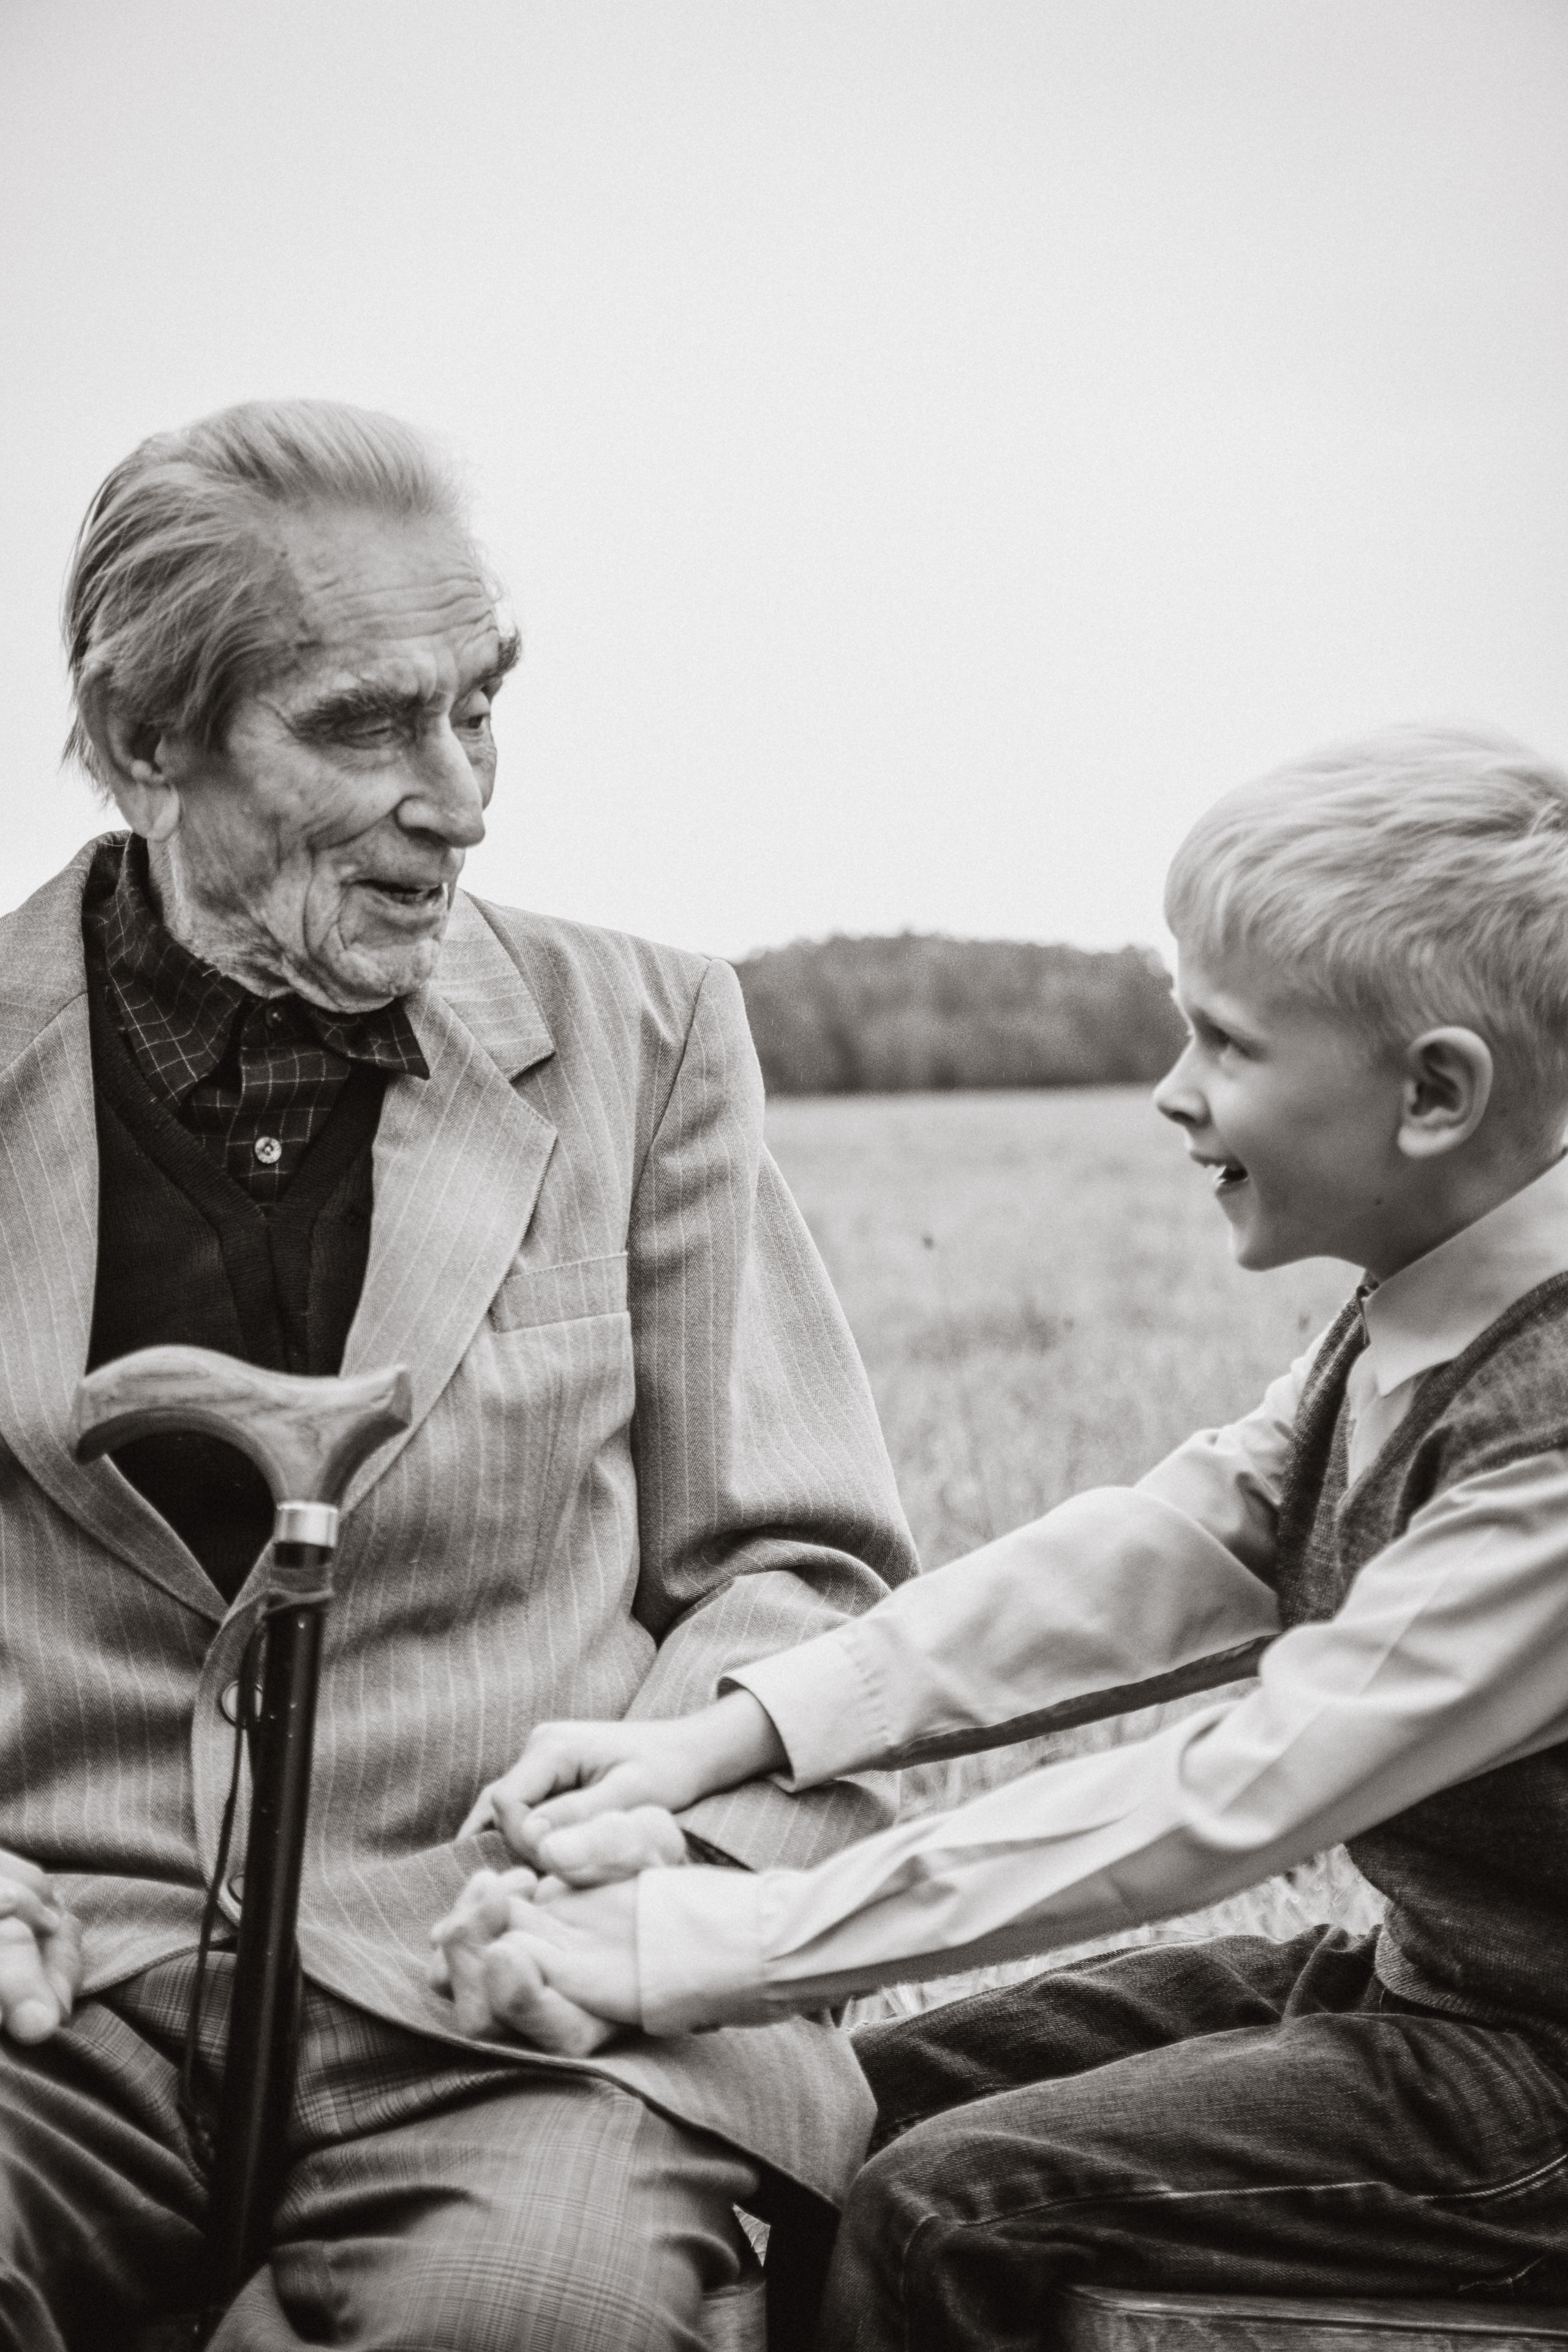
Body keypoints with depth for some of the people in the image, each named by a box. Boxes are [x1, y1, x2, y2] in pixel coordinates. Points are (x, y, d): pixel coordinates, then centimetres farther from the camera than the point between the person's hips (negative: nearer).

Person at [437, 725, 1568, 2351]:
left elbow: (1228, 1798, -31)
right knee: (880, 2090, 5)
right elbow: (1162, 1553, -2)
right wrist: (726, 1735, -12)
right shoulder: (1419, 1320, 0)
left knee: (947, 2205, -16)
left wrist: (687, 1949, -29)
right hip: (1414, 1972, 8)